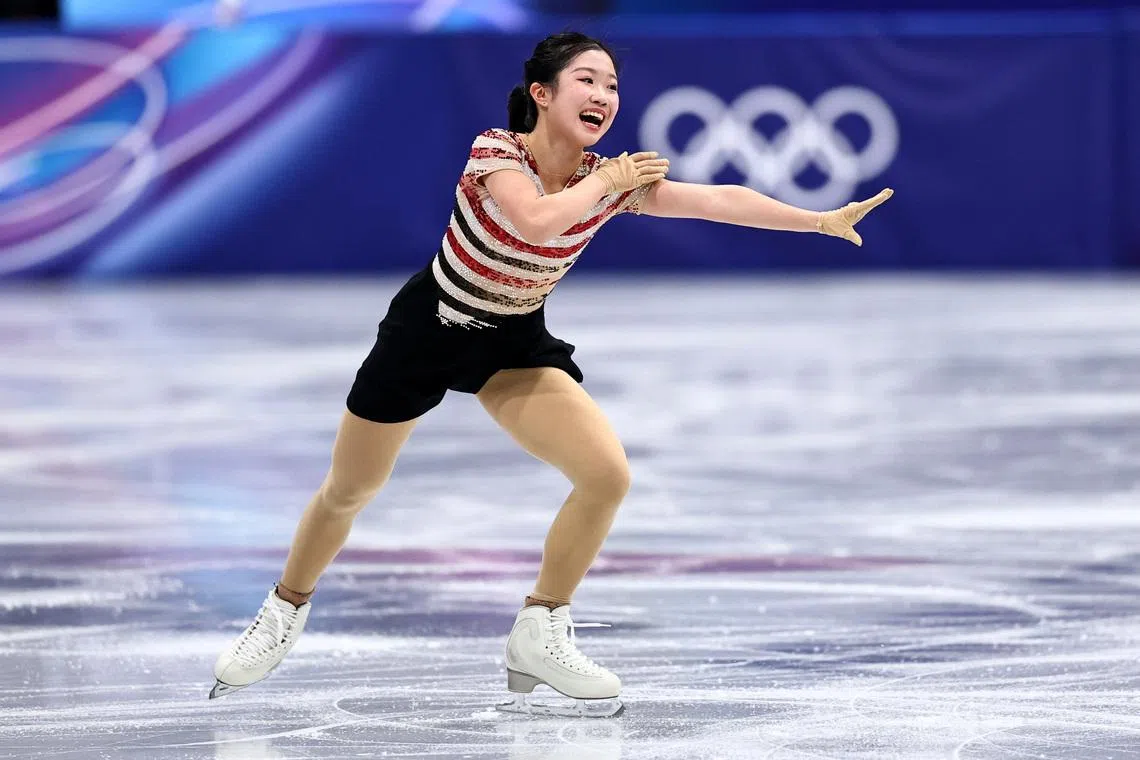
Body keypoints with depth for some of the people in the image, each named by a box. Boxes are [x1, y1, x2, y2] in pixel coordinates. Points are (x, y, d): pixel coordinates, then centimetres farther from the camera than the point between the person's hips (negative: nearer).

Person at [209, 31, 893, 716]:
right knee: (349, 492, 9)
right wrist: (604, 183, -29)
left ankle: (541, 634, 2)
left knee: (608, 474, -15)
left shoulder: (610, 179, -12)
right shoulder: (496, 151, -25)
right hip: (428, 327, -4)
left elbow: (721, 200, -15)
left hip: (516, 342, 4)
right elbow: (535, 221, -44)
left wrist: (826, 220, -20)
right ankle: (286, 613, 36)